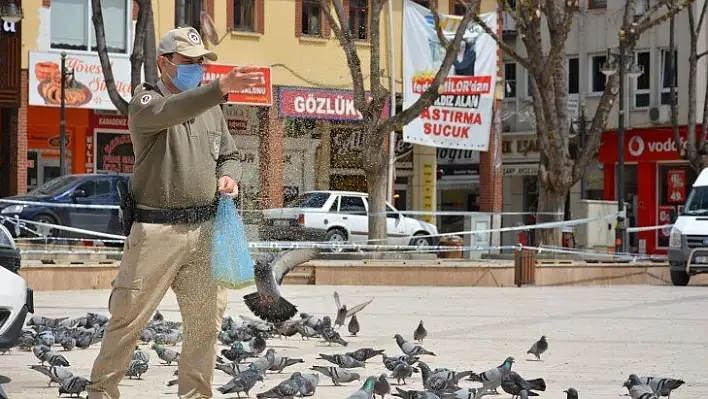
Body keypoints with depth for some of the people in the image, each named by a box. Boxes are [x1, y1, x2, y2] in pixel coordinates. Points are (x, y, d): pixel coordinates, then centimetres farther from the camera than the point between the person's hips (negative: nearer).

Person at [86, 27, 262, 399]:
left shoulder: (211, 108, 16)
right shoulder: (146, 100, -3)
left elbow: (229, 154, 26)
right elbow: (168, 111, -27)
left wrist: (228, 176, 1)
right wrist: (220, 88, -41)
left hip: (204, 229, 5)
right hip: (155, 229, -5)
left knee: (206, 320, 6)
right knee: (129, 317, -1)